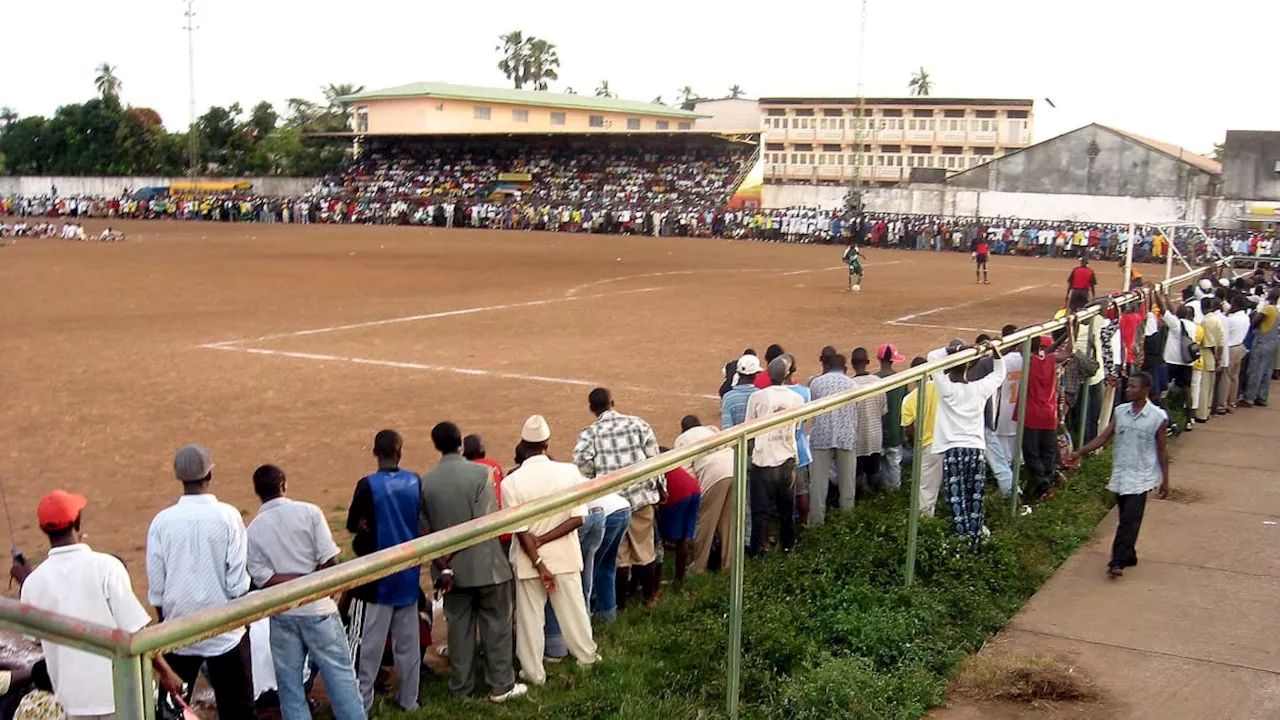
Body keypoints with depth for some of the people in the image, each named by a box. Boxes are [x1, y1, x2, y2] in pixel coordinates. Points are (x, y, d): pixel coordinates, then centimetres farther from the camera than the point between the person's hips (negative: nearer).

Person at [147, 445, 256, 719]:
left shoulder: (162, 521, -5)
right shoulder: (227, 516, -11)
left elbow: (155, 586, 0)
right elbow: (237, 580, -10)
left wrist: (164, 620, 16)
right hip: (224, 631, -2)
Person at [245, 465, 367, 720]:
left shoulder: (253, 530, 0)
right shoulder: (308, 512, -7)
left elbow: (263, 579, -7)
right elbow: (330, 561, -11)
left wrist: (297, 581, -4)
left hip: (281, 614, 2)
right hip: (316, 607, -2)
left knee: (288, 683, 11)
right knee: (340, 674, 6)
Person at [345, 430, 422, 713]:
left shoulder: (368, 485, -15)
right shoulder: (416, 482, -2)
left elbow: (352, 525, -3)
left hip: (376, 576, -4)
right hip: (408, 574, 4)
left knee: (367, 644, 2)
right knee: (407, 642, 13)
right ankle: (409, 700, 20)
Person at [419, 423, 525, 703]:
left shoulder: (425, 482, -2)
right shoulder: (481, 473, -11)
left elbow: (424, 530, -3)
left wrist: (443, 565, -4)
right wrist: (450, 558, -12)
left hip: (452, 569, 3)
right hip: (485, 564, -3)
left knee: (459, 627, 14)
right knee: (496, 625, 9)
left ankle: (461, 687, 22)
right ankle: (501, 686, 14)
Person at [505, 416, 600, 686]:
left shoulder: (512, 481, -15)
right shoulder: (569, 471, -11)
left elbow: (521, 530, -15)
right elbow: (577, 517, -12)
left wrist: (538, 563, -11)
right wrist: (545, 540, -11)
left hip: (528, 561, -2)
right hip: (564, 555, 2)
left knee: (530, 617, 11)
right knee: (572, 609, 18)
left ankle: (534, 672, 20)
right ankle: (587, 656, 35)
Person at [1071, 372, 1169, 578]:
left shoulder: (1158, 417, -8)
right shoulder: (1120, 412, 4)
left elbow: (1162, 450, -1)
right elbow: (1104, 437, 4)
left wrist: (1165, 480, 1)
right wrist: (1080, 452, -5)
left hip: (1141, 477, -5)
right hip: (1120, 474, 5)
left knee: (1130, 520, -11)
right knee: (1126, 519, 13)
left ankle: (1118, 561, -13)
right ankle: (1129, 556, 25)